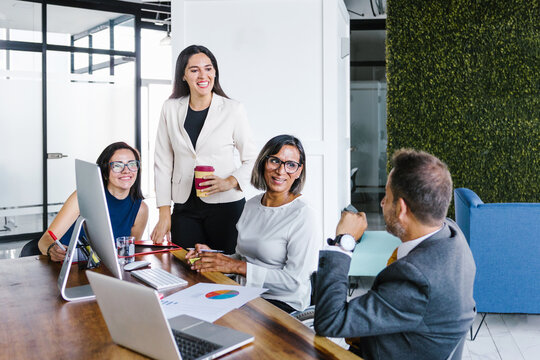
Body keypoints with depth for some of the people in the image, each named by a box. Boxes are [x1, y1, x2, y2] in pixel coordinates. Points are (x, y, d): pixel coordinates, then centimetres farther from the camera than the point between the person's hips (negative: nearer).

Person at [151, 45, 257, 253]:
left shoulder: (233, 110, -1)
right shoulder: (170, 109, 6)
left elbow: (251, 160, 4)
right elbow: (162, 164, 7)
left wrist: (230, 182, -15)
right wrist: (164, 214, 2)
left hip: (226, 206, -2)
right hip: (185, 209, 2)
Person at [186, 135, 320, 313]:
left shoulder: (303, 215, -13)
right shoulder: (252, 205, 9)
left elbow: (294, 281, -16)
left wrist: (237, 267, -18)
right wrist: (213, 256, -1)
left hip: (283, 303, -6)